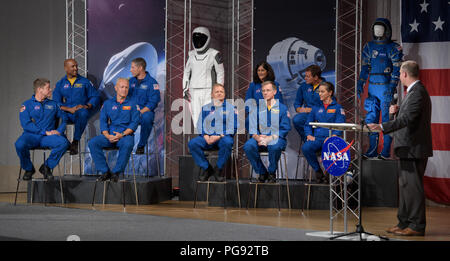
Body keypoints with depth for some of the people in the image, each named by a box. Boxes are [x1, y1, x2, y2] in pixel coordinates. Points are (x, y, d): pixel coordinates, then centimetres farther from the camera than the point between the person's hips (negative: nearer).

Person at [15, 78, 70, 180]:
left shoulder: (53, 104, 19)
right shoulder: (27, 105, 8)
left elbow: (64, 118, 15)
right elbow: (26, 124, -5)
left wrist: (59, 130, -7)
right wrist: (45, 132, -13)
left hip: (48, 137, 2)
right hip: (31, 135, -2)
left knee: (63, 142, -30)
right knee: (19, 144, -35)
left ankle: (47, 167, -6)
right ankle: (28, 169, -4)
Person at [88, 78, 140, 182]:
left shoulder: (132, 104, 10)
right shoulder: (107, 103, 16)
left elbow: (134, 122, 0)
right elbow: (103, 121, 9)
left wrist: (122, 134, -15)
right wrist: (107, 135, -10)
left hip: (125, 134, -3)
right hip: (109, 135, 3)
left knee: (127, 144, -38)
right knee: (92, 143, -24)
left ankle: (117, 172, -25)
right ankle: (104, 171, -17)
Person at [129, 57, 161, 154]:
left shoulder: (151, 82, -3)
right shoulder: (131, 81, 14)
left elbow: (153, 102, -11)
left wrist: (140, 112, -22)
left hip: (145, 111, -5)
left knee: (146, 118, -39)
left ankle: (141, 146, -20)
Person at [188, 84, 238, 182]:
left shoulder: (231, 108, 9)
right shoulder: (205, 108, 18)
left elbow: (233, 127, -1)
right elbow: (200, 125, 11)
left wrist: (219, 136, -14)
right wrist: (206, 137, -9)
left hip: (223, 137, -2)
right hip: (207, 138, 3)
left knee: (227, 142, -39)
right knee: (192, 143, -26)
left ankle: (219, 169, -18)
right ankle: (206, 168, -11)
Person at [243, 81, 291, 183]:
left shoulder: (282, 108, 8)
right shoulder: (256, 108, 15)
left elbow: (284, 129, -1)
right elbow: (252, 127, 7)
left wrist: (270, 138, -16)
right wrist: (257, 137, -16)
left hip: (276, 138, -3)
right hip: (259, 137, 3)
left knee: (275, 146, -38)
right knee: (248, 146, -30)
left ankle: (272, 173, -13)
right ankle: (262, 172, -11)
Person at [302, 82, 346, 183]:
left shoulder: (337, 107, 8)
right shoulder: (316, 108, 21)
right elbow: (308, 124, 19)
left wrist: (332, 137, -19)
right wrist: (309, 135, 0)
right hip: (317, 137, 4)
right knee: (305, 147, -30)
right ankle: (317, 170, -11)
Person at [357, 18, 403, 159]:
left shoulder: (394, 48, -2)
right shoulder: (369, 46, 12)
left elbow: (397, 69, -7)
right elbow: (365, 67, 15)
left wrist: (392, 86, -16)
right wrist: (360, 83, 6)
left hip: (386, 87, -5)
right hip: (372, 86, 5)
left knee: (386, 119, -3)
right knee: (371, 118, 5)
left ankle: (386, 151, 2)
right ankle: (372, 149, 12)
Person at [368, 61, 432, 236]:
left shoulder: (418, 92, -17)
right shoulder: (414, 91, 17)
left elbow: (408, 118, -28)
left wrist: (382, 127, -33)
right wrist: (397, 111, 3)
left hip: (414, 149, -11)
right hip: (408, 149, 11)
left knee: (413, 186, -7)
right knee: (405, 186, 15)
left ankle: (417, 226, -2)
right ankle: (404, 223, 22)